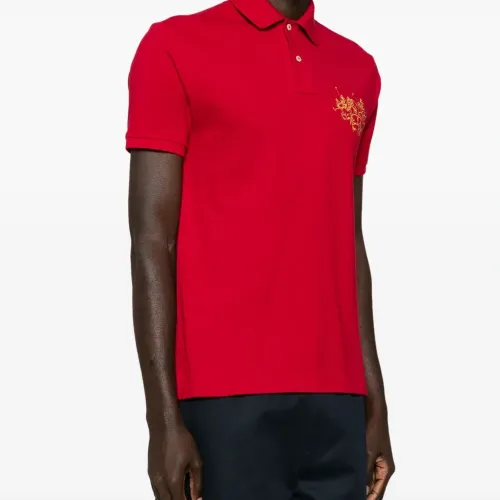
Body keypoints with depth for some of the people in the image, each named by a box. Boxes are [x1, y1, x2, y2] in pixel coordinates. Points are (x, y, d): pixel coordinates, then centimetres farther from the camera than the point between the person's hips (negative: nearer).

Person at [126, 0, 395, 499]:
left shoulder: (358, 70, 15)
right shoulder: (174, 47, 0)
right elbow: (152, 241, -5)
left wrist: (375, 403, 12)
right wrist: (164, 418, -10)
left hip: (336, 399, 5)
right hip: (226, 395, -4)